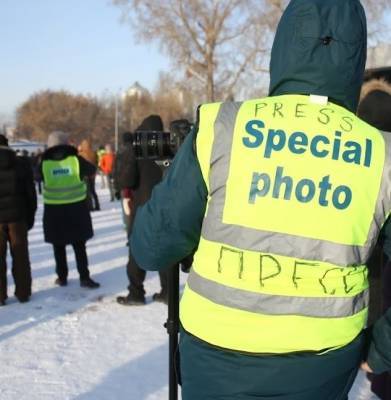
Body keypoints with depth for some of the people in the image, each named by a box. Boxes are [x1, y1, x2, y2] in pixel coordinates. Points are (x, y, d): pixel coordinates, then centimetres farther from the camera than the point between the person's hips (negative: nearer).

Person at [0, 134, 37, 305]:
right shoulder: (21, 164, 1)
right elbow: (31, 193, 2)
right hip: (17, 215, 1)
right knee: (20, 255, 9)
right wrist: (30, 217, 10)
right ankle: (23, 293, 13)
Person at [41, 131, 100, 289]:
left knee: (58, 246, 14)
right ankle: (84, 277, 7)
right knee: (79, 245, 9)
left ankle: (62, 277, 18)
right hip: (76, 208, 0)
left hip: (54, 210, 0)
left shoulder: (45, 163, -8)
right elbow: (92, 170, 7)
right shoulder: (76, 160, -9)